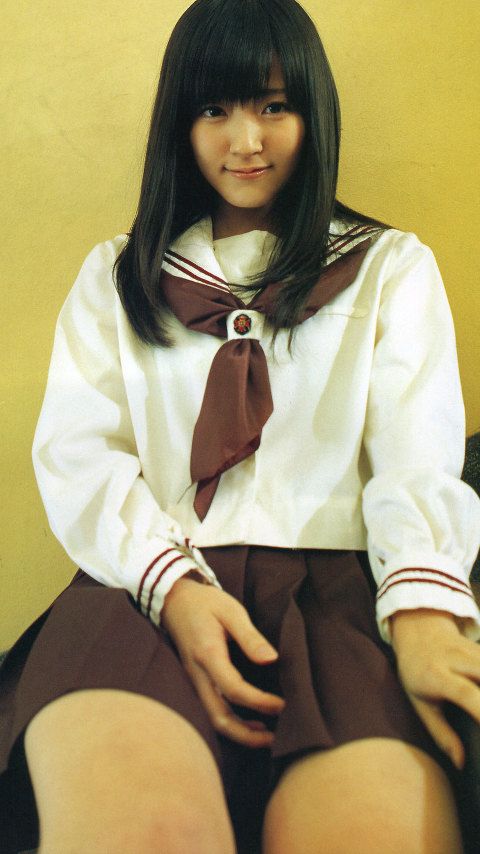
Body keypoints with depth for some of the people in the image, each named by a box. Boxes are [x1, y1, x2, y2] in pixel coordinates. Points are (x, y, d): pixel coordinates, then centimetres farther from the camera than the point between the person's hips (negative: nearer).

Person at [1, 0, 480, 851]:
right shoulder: (116, 276, 23)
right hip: (151, 581, 1)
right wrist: (174, 587, -11)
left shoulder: (391, 267, 20)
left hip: (337, 581, 0)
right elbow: (77, 455, 9)